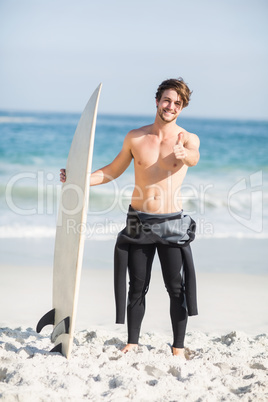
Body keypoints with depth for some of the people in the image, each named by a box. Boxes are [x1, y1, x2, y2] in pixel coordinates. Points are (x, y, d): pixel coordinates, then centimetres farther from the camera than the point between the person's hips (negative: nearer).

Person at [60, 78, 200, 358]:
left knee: (177, 288, -2)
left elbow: (194, 158, -26)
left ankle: (178, 348, 8)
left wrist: (183, 154, -50)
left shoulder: (188, 139, -2)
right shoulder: (135, 138, 5)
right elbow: (113, 171, 15)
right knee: (137, 287, 7)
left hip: (172, 223, -2)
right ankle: (132, 342, 20)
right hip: (139, 222, 2)